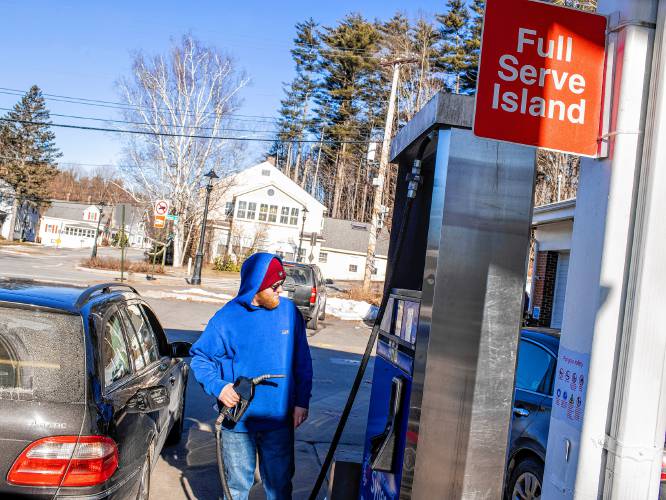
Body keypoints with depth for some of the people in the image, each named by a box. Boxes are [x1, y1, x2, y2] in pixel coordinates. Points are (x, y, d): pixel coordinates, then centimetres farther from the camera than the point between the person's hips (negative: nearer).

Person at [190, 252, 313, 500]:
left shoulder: (289, 311, -4)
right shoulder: (226, 318, -11)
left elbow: (302, 362, 3)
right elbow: (200, 357, -1)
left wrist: (302, 402, 0)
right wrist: (218, 387, -18)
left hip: (280, 420, 2)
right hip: (238, 422, -1)